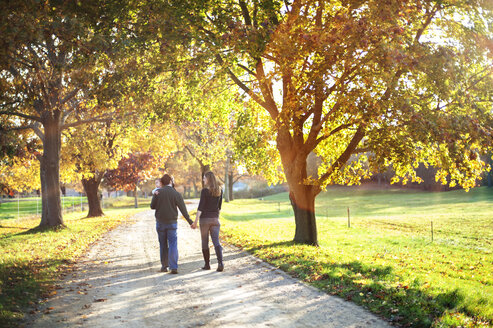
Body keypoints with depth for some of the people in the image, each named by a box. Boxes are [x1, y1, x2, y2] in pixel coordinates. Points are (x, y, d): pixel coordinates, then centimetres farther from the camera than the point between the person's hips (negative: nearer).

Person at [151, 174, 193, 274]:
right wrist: (190, 222, -1)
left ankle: (164, 266, 20)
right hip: (172, 222, -2)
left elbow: (152, 206, 3)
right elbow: (183, 209, -6)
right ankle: (173, 267, -12)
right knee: (173, 244, -2)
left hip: (160, 222, 2)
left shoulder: (158, 192, -3)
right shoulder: (176, 194, -6)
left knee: (163, 245, 14)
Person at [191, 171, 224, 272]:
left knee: (205, 242, 10)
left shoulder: (205, 191, -12)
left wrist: (195, 221, -12)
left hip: (205, 219, -4)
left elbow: (200, 207, -14)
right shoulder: (219, 190, 6)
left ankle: (207, 264, 16)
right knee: (216, 242, 0)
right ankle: (220, 263, -18)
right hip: (215, 219, 4)